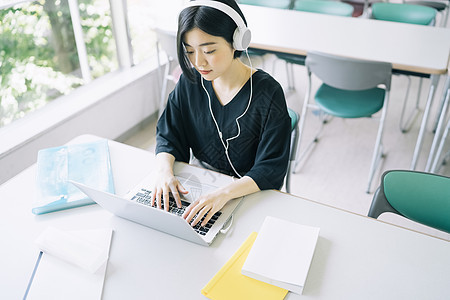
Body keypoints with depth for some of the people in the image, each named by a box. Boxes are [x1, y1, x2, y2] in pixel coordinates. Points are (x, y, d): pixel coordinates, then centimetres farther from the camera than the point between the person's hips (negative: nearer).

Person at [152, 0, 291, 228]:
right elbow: (168, 134, 1)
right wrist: (164, 170, -20)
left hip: (247, 194, -3)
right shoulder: (190, 81, -5)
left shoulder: (267, 93, -19)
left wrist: (224, 193, -35)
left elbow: (271, 169, -19)